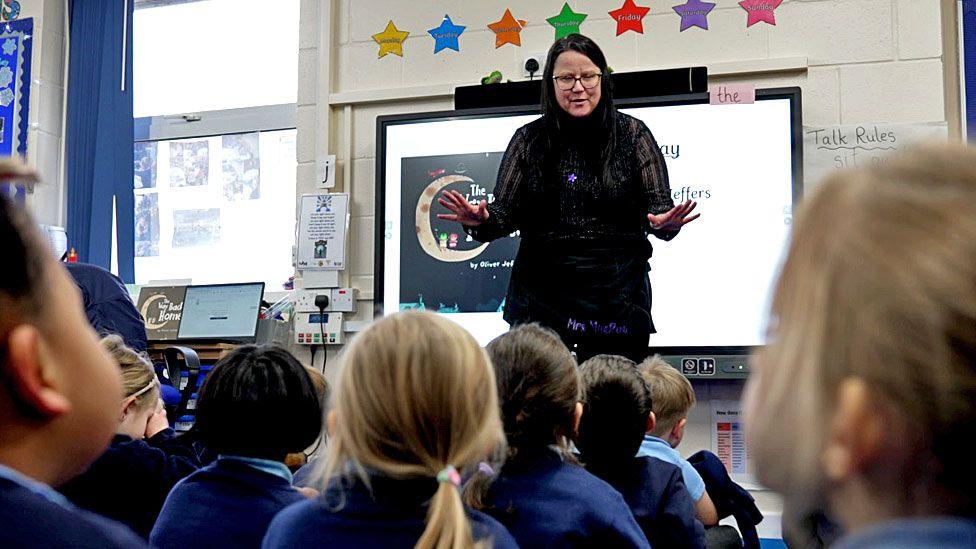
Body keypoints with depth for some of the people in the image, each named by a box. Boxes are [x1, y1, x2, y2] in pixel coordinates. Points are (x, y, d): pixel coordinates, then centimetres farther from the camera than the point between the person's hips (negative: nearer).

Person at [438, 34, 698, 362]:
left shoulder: (632, 135, 5)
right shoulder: (529, 139, 9)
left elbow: (658, 206, 4)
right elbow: (505, 211, 7)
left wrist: (664, 222, -19)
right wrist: (480, 220, -15)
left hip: (616, 298, -1)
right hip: (541, 296, 1)